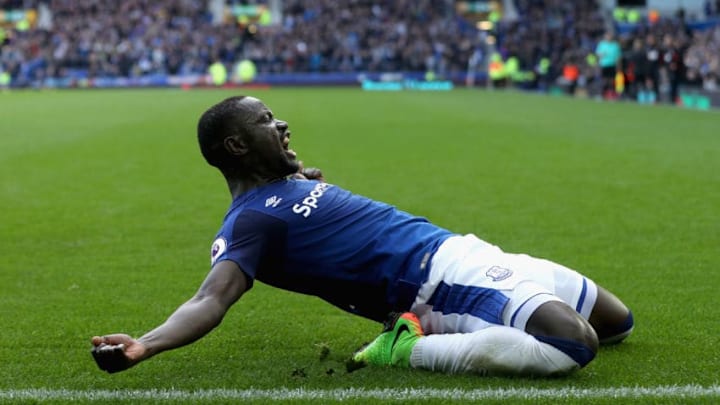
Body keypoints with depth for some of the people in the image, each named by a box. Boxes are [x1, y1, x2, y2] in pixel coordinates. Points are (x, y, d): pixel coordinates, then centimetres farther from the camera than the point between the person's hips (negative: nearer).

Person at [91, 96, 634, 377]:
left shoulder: (292, 183, 17)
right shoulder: (249, 221, -12)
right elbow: (212, 298, -28)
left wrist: (312, 181, 19)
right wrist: (144, 346, -46)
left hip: (463, 252, 10)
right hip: (441, 285, -10)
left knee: (617, 322, 25)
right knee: (576, 342, -33)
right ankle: (411, 348, -18)